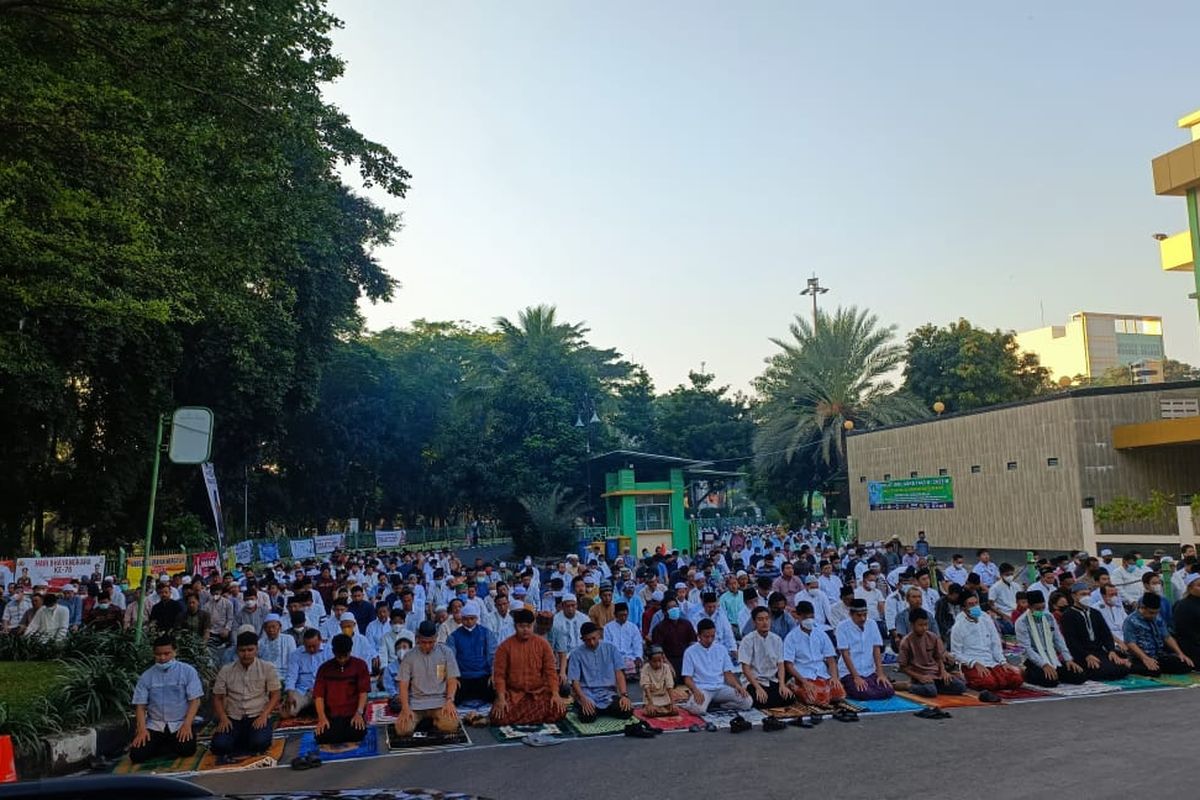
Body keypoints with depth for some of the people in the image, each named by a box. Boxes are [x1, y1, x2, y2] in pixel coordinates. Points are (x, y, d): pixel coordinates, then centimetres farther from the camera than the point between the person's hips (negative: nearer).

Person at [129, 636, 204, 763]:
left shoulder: (188, 671, -2)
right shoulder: (146, 676, 5)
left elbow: (195, 700, -5)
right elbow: (140, 706, 3)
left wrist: (187, 725, -17)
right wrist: (142, 729, -11)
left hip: (180, 724, -2)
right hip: (154, 725, 2)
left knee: (187, 750, -28)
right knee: (137, 755, -22)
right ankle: (169, 747, 6)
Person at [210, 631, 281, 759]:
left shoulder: (268, 668, 0)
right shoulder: (226, 670, 5)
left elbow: (275, 695, -1)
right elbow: (217, 697, 8)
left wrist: (264, 716, -16)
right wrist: (223, 718, -9)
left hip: (257, 716, -2)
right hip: (233, 718, 2)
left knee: (259, 743, -31)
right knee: (219, 746, -26)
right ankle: (245, 741, 6)